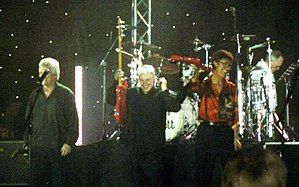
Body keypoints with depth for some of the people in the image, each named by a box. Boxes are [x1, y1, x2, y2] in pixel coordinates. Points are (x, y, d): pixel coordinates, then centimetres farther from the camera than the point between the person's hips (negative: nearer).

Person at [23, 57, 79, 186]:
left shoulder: (66, 94, -1)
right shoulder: (35, 95, 13)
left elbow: (73, 121, -3)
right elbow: (28, 120, 17)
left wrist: (69, 143, -10)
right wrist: (26, 141, 10)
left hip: (59, 148, -3)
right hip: (37, 148, 4)